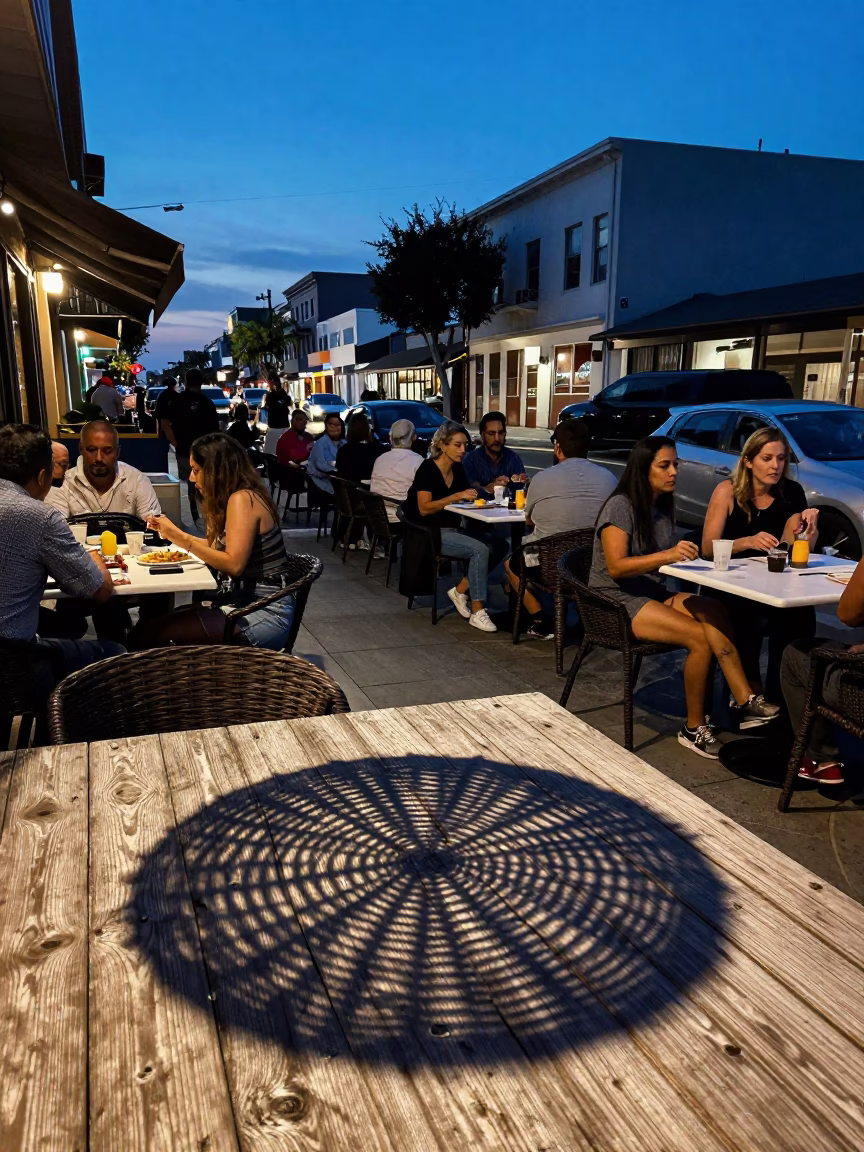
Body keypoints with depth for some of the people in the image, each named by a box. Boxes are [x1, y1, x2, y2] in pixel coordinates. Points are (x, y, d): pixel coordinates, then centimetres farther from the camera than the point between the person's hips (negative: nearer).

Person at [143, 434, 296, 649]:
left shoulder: (242, 498, -16)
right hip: (243, 604, 9)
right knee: (156, 625, -4)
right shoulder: (231, 498, 12)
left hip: (266, 613, -9)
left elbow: (233, 564, -22)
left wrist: (182, 538, -16)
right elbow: (218, 548, 13)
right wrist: (172, 533, 15)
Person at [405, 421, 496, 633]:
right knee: (480, 550, -27)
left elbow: (467, 500, 17)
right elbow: (424, 508, -19)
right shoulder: (428, 469, -10)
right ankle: (477, 612, -19)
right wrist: (457, 496, -25)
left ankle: (460, 591, -4)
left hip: (452, 531, 7)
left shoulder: (458, 470, 10)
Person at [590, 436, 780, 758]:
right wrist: (666, 555, -33)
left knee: (714, 612, -25)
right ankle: (695, 729, -16)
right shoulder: (620, 506, -11)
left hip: (655, 593, 7)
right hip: (618, 601, -7)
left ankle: (744, 702, -27)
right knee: (700, 636, -27)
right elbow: (616, 566, -21)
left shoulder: (664, 506, 12)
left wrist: (681, 556, -4)